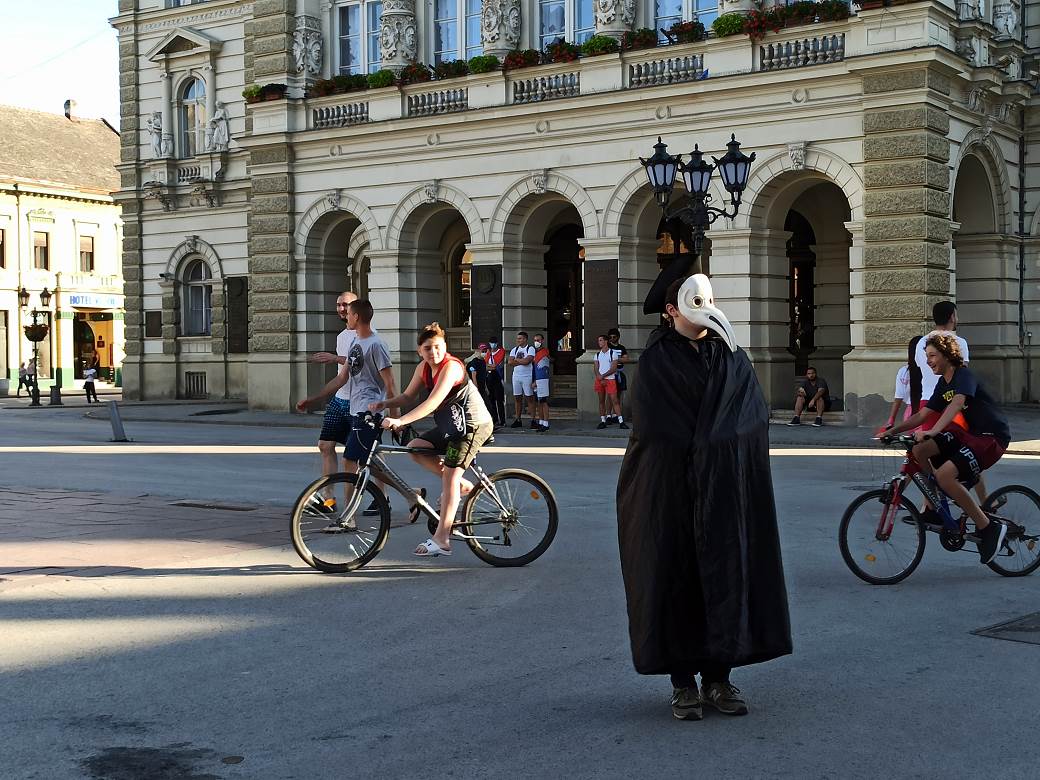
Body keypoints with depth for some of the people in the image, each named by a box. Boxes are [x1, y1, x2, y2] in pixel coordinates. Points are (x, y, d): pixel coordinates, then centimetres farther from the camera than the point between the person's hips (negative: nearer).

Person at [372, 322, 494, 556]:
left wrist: (400, 421, -38)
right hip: (451, 425, 9)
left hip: (474, 425, -9)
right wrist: (385, 404, -11)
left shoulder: (450, 367, -24)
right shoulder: (424, 368, 3)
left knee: (450, 474, -15)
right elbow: (408, 396, 8)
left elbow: (432, 403, -33)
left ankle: (441, 539, -15)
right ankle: (462, 486, 12)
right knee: (415, 448, -1)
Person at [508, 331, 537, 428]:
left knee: (530, 398, -4)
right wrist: (522, 361, -8)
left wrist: (516, 360, -4)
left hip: (527, 376, -5)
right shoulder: (514, 350, 13)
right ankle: (518, 420, 11)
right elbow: (510, 362, 0)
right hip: (516, 376, 5)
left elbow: (527, 361, -17)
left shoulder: (531, 349, -3)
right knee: (517, 398, 6)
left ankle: (533, 420, -3)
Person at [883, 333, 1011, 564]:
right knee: (919, 450, -10)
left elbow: (958, 403, -34)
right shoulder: (943, 384, 13)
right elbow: (922, 415, 14)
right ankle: (935, 508, 5)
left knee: (944, 475, -28)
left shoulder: (964, 376, -15)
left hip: (993, 437, -9)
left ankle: (989, 528, -15)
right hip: (969, 432, 9)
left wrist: (932, 432, -47)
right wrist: (893, 430, 1)